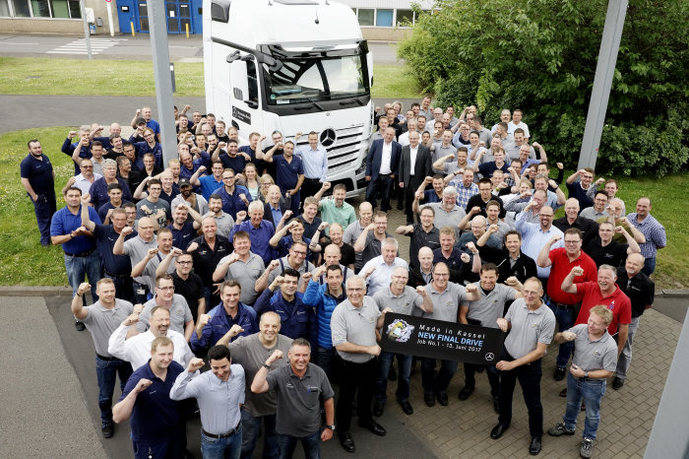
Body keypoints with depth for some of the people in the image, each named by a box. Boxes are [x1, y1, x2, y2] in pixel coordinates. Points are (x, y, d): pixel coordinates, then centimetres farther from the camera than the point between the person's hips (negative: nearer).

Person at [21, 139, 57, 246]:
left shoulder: (45, 157, 4)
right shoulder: (26, 163, -19)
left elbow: (52, 171, 20)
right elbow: (24, 181, -21)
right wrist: (34, 196, -21)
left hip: (50, 192, 7)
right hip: (39, 195, -7)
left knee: (53, 213, 20)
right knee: (43, 217, 2)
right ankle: (45, 239, 14)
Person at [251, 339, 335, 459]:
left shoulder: (319, 373, -16)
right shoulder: (279, 374, -22)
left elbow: (328, 399, -3)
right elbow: (256, 388, -36)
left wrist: (330, 427, 1)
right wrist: (268, 362, -38)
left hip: (312, 431, 1)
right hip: (286, 431, -1)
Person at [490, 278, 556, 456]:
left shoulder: (548, 317, -24)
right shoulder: (517, 303, -12)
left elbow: (539, 351, -21)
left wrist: (513, 364, -21)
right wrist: (502, 322, -18)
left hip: (529, 364, -4)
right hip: (507, 354, 4)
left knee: (533, 402, 10)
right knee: (504, 393, 22)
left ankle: (536, 436, 37)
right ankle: (504, 422, 50)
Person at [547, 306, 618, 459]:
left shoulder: (610, 346, -29)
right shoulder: (580, 329, -20)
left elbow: (608, 372, -19)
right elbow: (556, 339, -9)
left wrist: (585, 374, -25)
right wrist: (563, 335, -32)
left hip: (593, 384, -4)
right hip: (574, 376, 4)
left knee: (592, 414, 21)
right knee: (571, 404, 30)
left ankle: (588, 439, 47)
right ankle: (568, 426, 57)